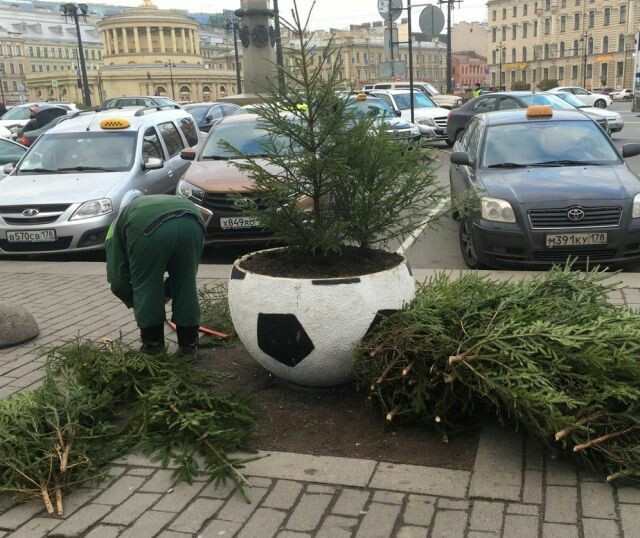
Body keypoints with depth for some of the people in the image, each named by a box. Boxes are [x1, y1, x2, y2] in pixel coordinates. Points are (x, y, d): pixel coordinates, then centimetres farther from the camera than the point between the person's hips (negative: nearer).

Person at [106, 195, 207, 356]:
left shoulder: (119, 224, 35)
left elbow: (118, 278, 27)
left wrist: (136, 304, 42)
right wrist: (166, 294, 48)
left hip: (149, 228, -4)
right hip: (192, 224, 4)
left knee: (145, 285, 17)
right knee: (186, 284, 21)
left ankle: (153, 344, 24)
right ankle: (189, 344, 28)